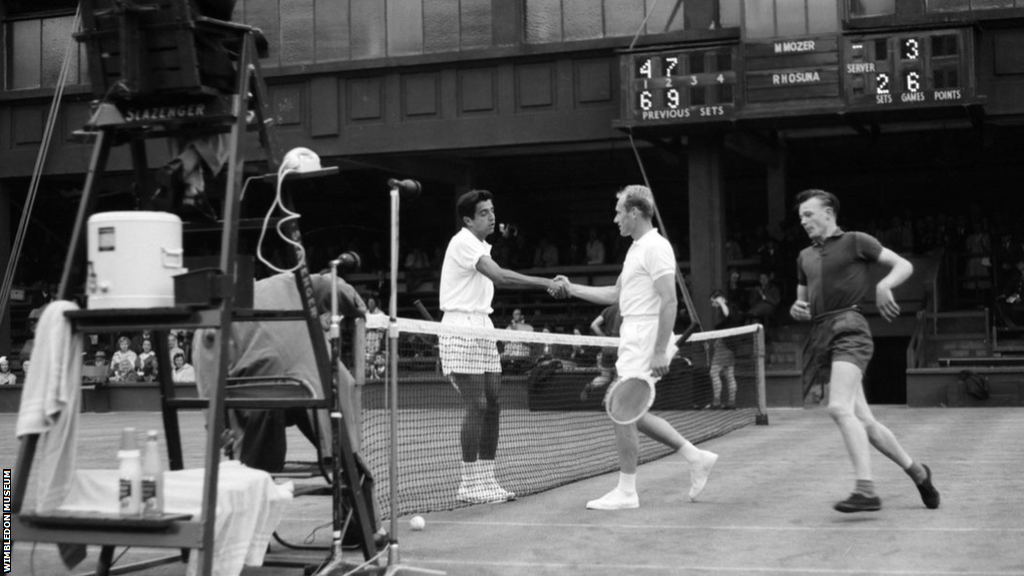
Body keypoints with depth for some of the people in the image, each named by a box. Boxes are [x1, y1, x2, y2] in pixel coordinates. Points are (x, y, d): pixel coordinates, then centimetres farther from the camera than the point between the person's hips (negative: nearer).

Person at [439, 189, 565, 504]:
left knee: (492, 407, 6)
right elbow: (499, 276, -25)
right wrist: (545, 283, -25)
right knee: (477, 407, -10)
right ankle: (470, 485, -4)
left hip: (483, 327, 9)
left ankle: (486, 480, 12)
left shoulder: (482, 246, 18)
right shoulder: (463, 242, -13)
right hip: (461, 329, -9)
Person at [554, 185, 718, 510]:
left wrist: (661, 351, -24)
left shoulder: (655, 247, -13)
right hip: (633, 339, 10)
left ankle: (626, 492, 0)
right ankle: (696, 458, 18)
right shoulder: (637, 249, 18)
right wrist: (573, 289, 22)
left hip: (646, 341, -10)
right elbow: (615, 294, 26)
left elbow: (669, 301, -19)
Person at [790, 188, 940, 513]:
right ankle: (916, 472, 22)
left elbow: (904, 265, 4)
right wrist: (796, 310, 6)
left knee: (839, 407, -25)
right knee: (863, 420, 6)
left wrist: (884, 286, -15)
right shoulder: (805, 257, 23)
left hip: (849, 330, -7)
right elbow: (803, 301, 30)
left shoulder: (855, 242, 5)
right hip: (822, 335, 7)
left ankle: (866, 490, -28)